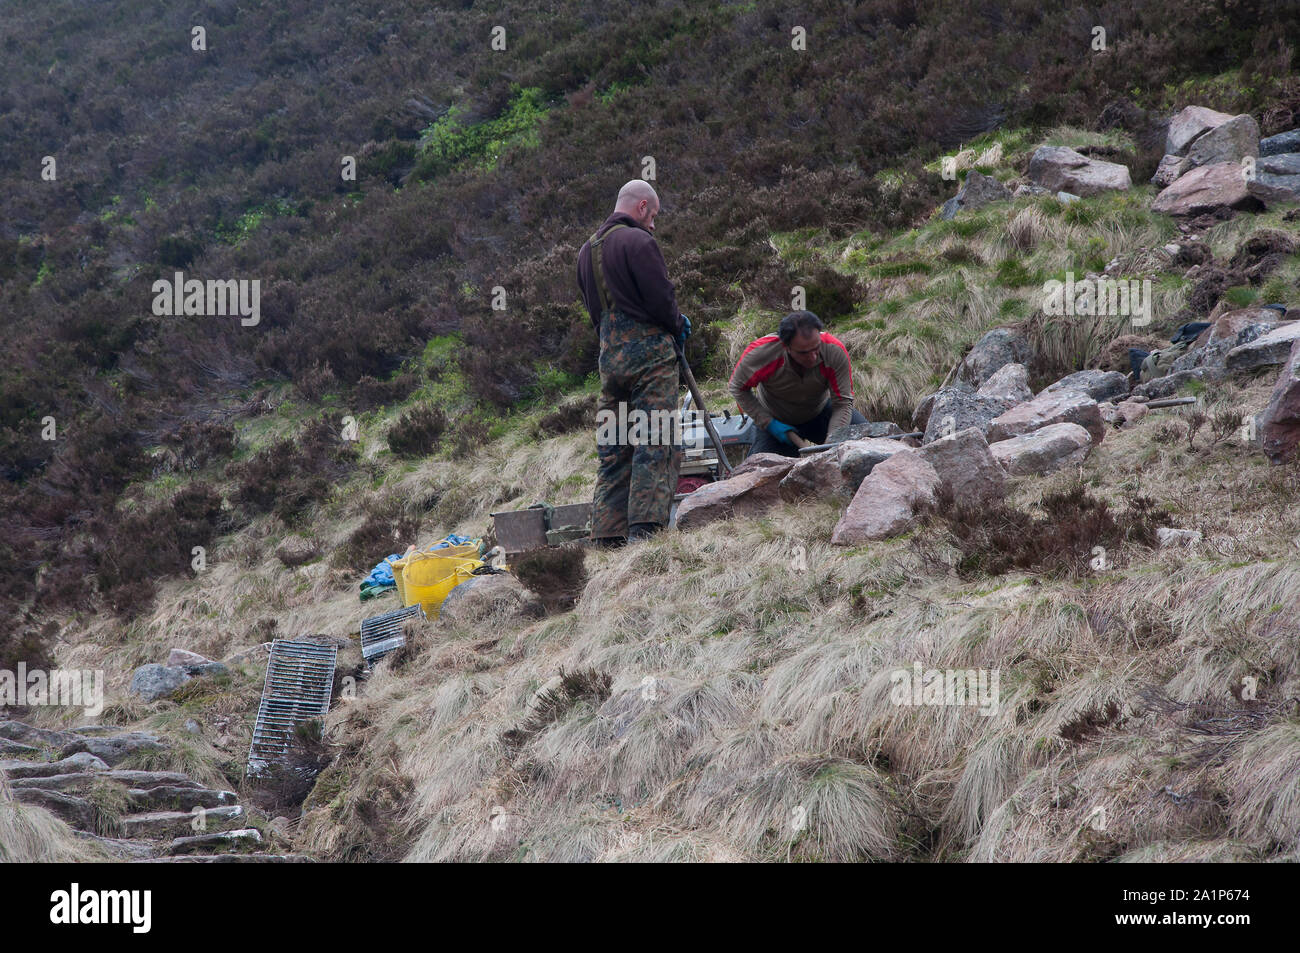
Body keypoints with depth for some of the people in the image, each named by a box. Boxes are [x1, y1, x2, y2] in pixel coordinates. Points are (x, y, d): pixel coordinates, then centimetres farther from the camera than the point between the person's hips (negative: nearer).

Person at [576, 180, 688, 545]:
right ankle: (646, 525, -16)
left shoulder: (587, 249, 18)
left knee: (612, 447, 9)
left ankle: (607, 533, 7)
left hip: (609, 355, 8)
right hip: (649, 350, -8)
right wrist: (678, 325, 6)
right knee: (655, 442, -8)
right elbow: (661, 298, -13)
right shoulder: (638, 241, -9)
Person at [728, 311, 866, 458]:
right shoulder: (762, 352, -33)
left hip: (819, 412, 1)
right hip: (777, 422, -1)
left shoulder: (835, 351, -31)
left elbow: (843, 403, -26)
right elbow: (737, 388, -15)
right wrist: (768, 423, -23)